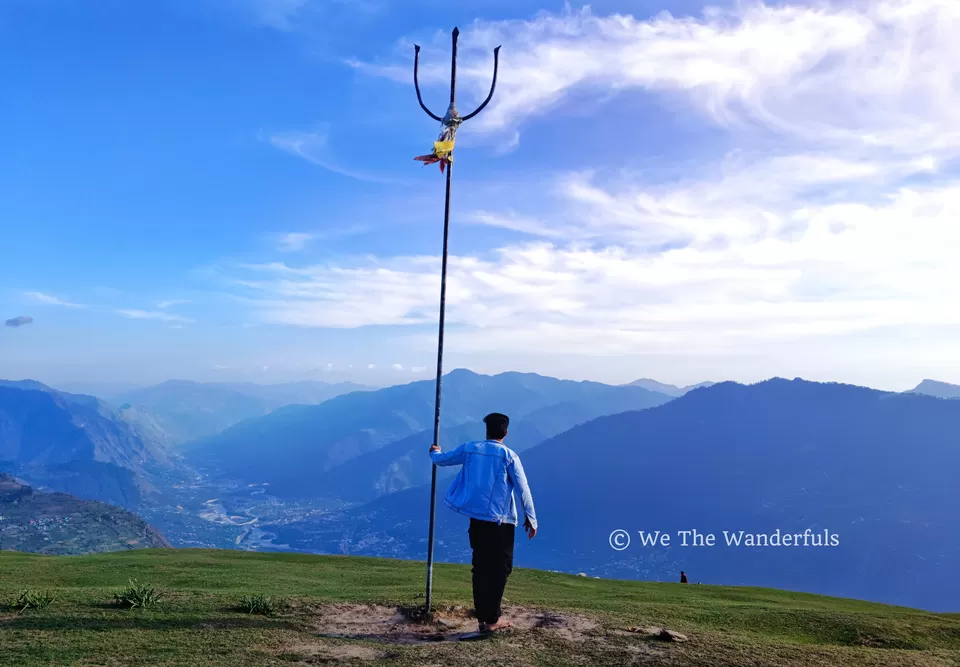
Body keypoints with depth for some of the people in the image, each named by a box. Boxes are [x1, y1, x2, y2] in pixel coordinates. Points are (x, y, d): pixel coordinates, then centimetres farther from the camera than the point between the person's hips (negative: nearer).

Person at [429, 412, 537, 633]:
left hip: (477, 518, 4)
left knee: (481, 567, 12)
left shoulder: (469, 449, 3)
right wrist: (531, 518, 3)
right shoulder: (509, 456, -7)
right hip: (500, 521, -4)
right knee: (499, 569, 4)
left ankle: (481, 617, 16)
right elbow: (523, 490, -7)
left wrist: (434, 452, 39)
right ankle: (492, 620, 6)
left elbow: (442, 460, 16)